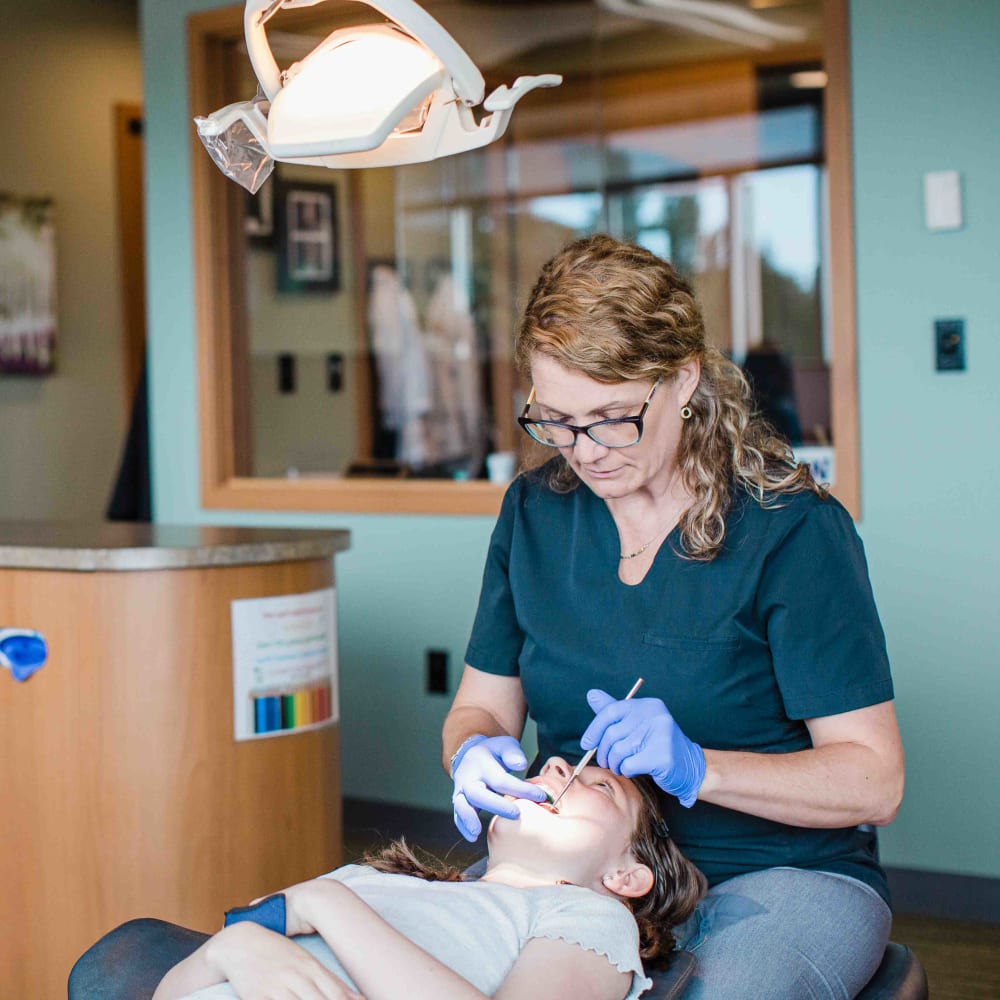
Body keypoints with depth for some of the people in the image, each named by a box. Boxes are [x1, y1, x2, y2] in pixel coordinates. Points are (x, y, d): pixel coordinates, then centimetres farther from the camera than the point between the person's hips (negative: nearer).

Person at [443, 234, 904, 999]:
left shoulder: (793, 530, -11)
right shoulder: (534, 511, 5)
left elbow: (874, 781, -12)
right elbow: (480, 705, 11)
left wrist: (697, 768, -27)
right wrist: (475, 754, -14)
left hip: (777, 874, -3)